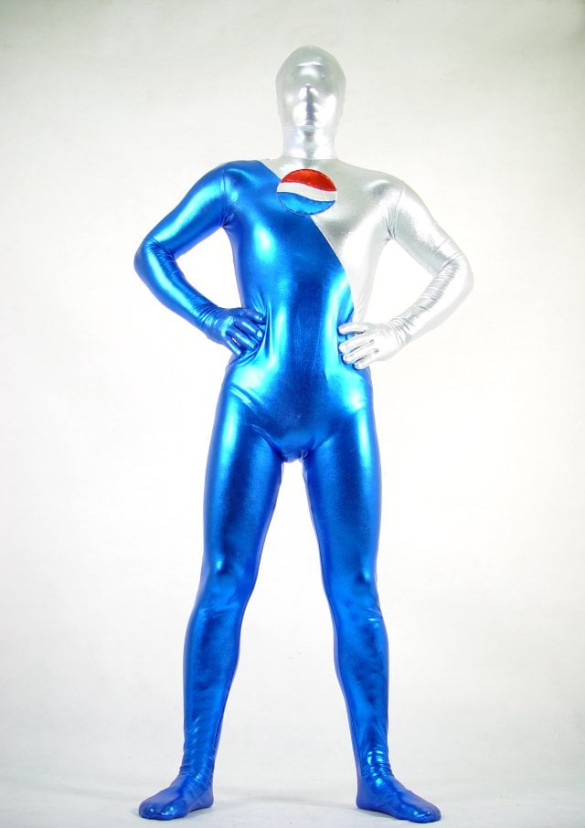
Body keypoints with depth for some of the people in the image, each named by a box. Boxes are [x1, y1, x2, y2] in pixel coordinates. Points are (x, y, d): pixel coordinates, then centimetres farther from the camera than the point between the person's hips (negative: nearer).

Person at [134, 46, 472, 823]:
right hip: (252, 410, 0)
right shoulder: (237, 185, 5)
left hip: (341, 416, 1)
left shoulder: (381, 196, 7)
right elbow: (152, 252, 12)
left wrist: (399, 332, -1)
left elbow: (457, 271, 14)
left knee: (355, 592, 1)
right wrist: (209, 319, -3)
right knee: (223, 586, -2)